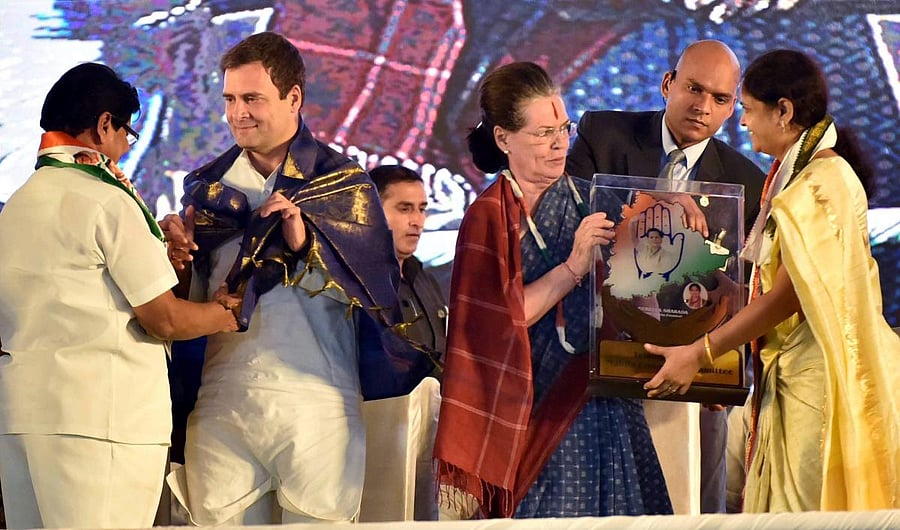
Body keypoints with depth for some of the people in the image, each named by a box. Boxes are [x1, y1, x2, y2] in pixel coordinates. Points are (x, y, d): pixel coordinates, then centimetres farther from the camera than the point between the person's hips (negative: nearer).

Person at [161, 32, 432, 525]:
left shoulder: (341, 181, 5)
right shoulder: (208, 185, 14)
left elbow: (376, 288, -5)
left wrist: (306, 244, -18)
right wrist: (178, 257, -6)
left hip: (314, 401, -3)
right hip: (221, 403, 3)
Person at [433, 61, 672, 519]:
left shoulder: (591, 200, 11)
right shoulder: (488, 218, -3)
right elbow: (497, 319, -13)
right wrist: (574, 266, -17)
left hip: (607, 407, 5)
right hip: (537, 411, -5)